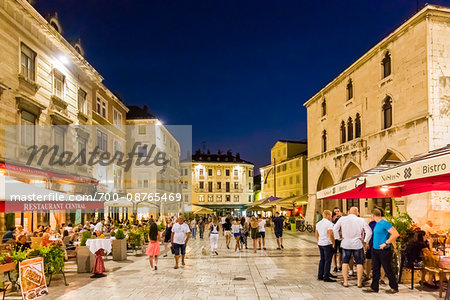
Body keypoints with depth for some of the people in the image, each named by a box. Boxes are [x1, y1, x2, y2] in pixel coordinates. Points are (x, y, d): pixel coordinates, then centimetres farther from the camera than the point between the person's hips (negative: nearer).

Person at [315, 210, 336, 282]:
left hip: (320, 244, 8)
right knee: (328, 260, -2)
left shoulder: (318, 223, 12)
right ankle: (326, 277, -1)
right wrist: (333, 243, -11)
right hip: (327, 244, -8)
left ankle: (320, 276, 18)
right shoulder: (329, 223, -13)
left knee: (322, 260, 15)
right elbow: (330, 235, -19)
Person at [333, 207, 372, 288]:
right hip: (357, 244, 0)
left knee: (345, 262, 11)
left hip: (346, 244, 1)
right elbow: (369, 232, -3)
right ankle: (359, 282, 13)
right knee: (359, 263, 11)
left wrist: (339, 237, 12)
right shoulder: (361, 220, -4)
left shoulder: (342, 219, -3)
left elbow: (335, 229, 1)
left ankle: (345, 282, 12)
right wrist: (365, 241, 7)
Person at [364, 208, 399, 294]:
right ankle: (374, 287, 17)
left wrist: (385, 243, -21)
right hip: (375, 250, 9)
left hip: (384, 251, -9)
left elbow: (395, 234, -21)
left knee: (388, 270, 2)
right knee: (375, 269, 10)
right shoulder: (377, 223, 13)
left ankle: (394, 288, 15)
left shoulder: (384, 223, -16)